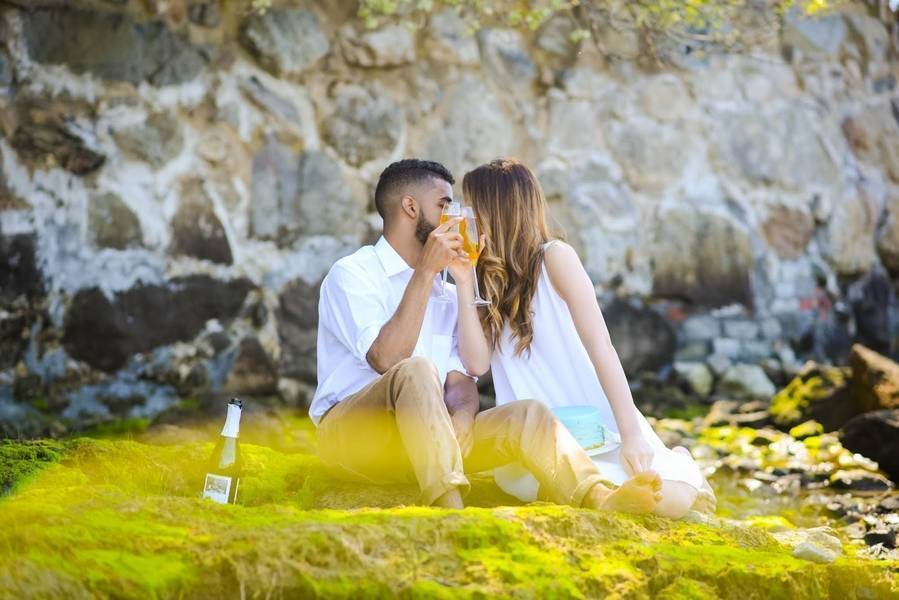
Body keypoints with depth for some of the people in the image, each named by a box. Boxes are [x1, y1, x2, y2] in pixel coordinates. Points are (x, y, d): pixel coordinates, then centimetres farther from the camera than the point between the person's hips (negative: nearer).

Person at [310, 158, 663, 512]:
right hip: (350, 433, -6)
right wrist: (426, 272, -17)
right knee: (417, 370, -35)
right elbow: (387, 359, -18)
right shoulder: (352, 274, -2)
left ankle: (602, 499, -38)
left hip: (423, 438, 6)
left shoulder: (443, 291, 18)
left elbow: (472, 368, 4)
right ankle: (451, 510, -48)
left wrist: (464, 281, -9)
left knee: (527, 415, -16)